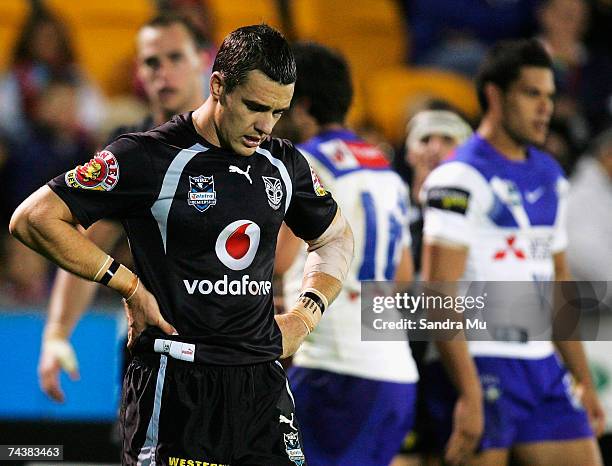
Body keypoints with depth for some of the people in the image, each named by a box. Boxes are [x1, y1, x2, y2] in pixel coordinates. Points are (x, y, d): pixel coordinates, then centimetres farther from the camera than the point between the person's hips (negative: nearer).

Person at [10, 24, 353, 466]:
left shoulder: (283, 163, 10)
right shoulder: (151, 157, -8)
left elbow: (337, 237, 29)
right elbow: (34, 218, -10)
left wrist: (306, 314, 12)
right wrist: (130, 286, -9)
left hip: (263, 382, 6)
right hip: (177, 389, -5)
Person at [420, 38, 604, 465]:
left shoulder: (550, 177, 16)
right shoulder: (462, 178, -9)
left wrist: (584, 381, 19)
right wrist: (469, 393, -21)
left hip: (543, 367, 8)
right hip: (481, 367, -8)